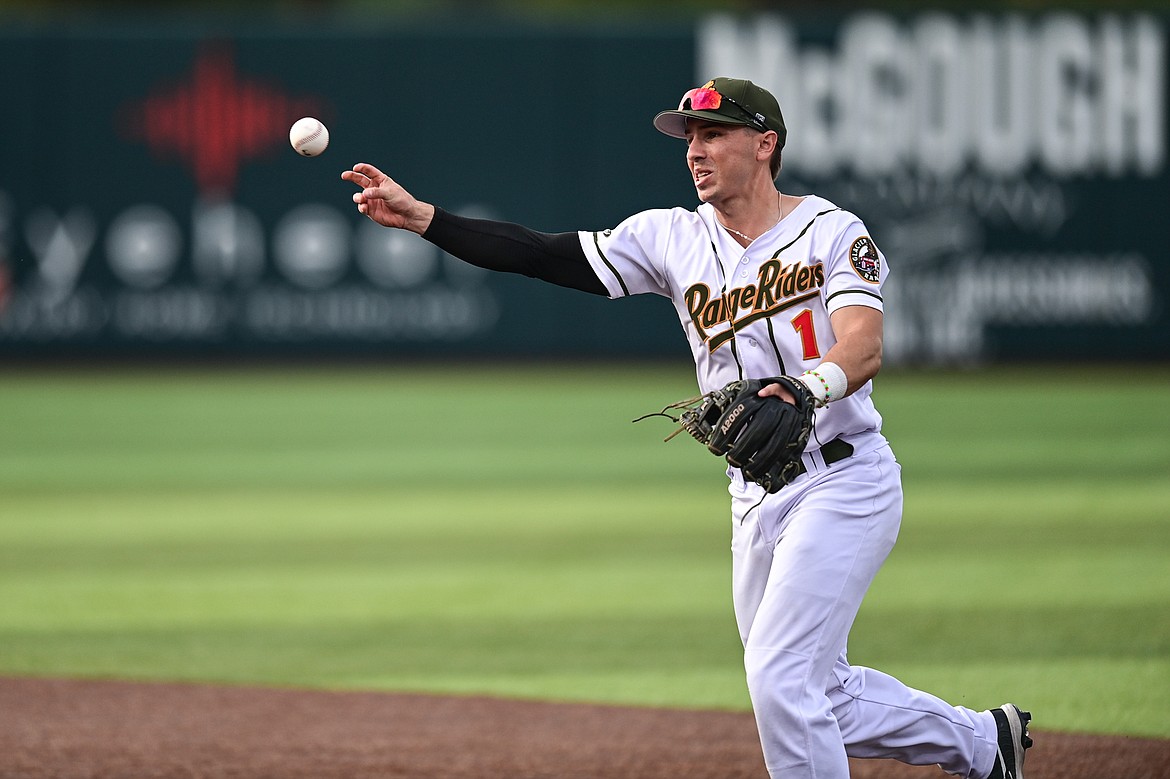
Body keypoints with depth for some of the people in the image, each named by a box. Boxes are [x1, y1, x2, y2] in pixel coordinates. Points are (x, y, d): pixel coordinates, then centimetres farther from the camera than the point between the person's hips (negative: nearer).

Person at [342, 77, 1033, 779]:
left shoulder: (832, 233, -9)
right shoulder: (673, 238, 6)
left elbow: (865, 347, -25)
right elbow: (542, 256, 0)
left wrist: (809, 388, -47)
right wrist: (421, 217, -11)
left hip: (844, 481, -7)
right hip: (755, 500, 7)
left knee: (780, 680, -17)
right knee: (819, 698, 14)